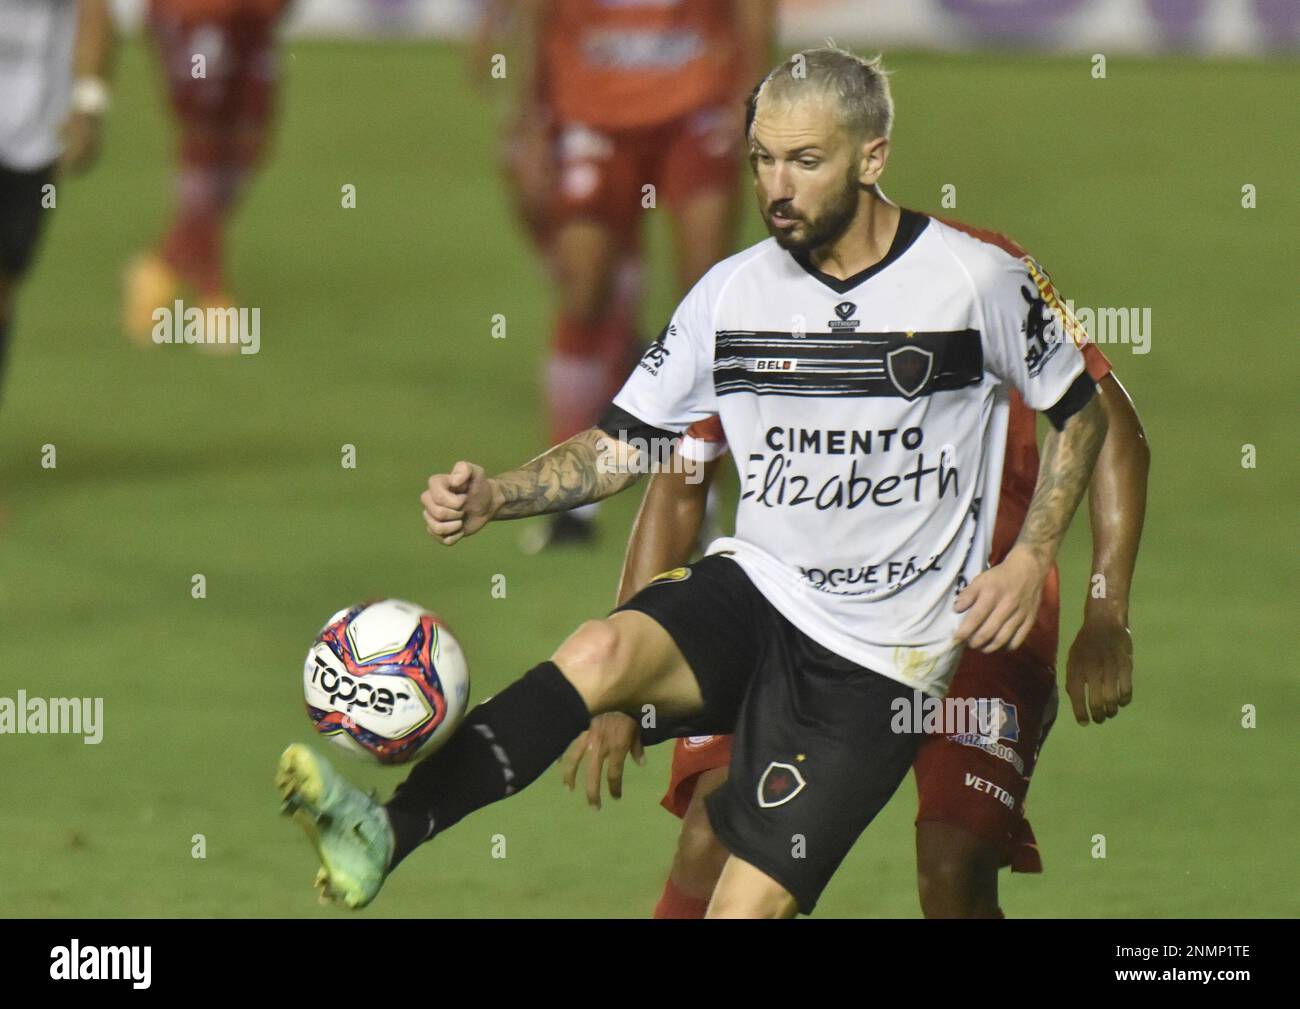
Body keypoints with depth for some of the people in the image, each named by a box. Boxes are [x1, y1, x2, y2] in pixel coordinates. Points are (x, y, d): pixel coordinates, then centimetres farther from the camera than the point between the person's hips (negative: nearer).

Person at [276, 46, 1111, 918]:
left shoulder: (976, 281, -5)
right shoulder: (732, 292, 4)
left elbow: (1081, 411, 8)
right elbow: (623, 444, 8)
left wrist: (1029, 561, -4)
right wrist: (491, 497, -8)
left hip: (880, 657, -2)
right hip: (754, 586, 2)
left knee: (747, 905, -14)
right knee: (601, 651, -31)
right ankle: (379, 838, -46)